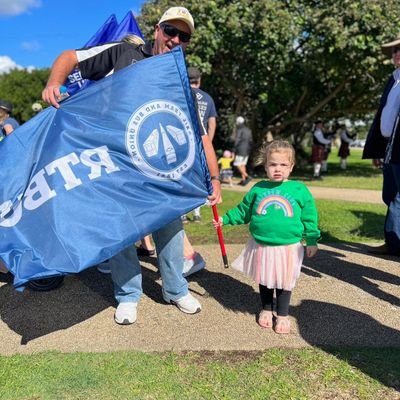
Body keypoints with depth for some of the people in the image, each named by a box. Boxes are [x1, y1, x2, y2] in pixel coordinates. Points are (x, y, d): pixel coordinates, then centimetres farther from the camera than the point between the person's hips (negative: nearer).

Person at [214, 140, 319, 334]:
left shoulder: (299, 190, -6)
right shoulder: (258, 189, -2)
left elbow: (309, 218, 2)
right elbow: (243, 211, 9)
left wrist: (311, 240, 3)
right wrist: (224, 219, 3)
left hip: (288, 248, -2)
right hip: (261, 247, 2)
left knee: (284, 282, 12)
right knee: (264, 281, 18)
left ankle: (283, 314, 31)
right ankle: (266, 309, 40)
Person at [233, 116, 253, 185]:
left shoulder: (239, 129, -10)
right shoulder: (248, 129, 14)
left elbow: (237, 140, -15)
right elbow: (251, 140, 16)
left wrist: (234, 150, -11)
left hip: (241, 150, -8)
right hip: (247, 150, 8)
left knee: (237, 165, -6)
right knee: (243, 165, 12)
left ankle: (247, 176, -18)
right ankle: (243, 180, 10)